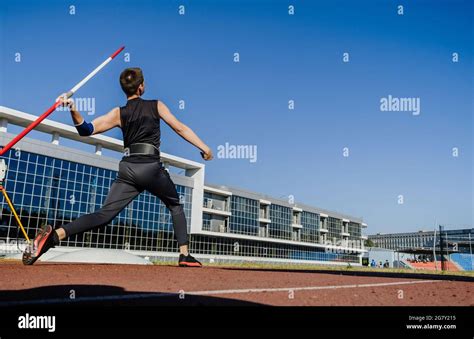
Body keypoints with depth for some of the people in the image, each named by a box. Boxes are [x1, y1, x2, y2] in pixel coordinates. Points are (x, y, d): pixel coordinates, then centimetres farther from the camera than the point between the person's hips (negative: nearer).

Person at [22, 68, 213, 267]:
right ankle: (185, 255, 12)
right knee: (175, 206, 19)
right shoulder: (156, 106, 8)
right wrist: (204, 147, 10)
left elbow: (88, 129, 0)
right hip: (151, 168, -2)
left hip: (127, 170, 2)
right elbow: (179, 128, 7)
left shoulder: (118, 114, 11)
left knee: (104, 214, -3)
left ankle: (54, 235, -24)